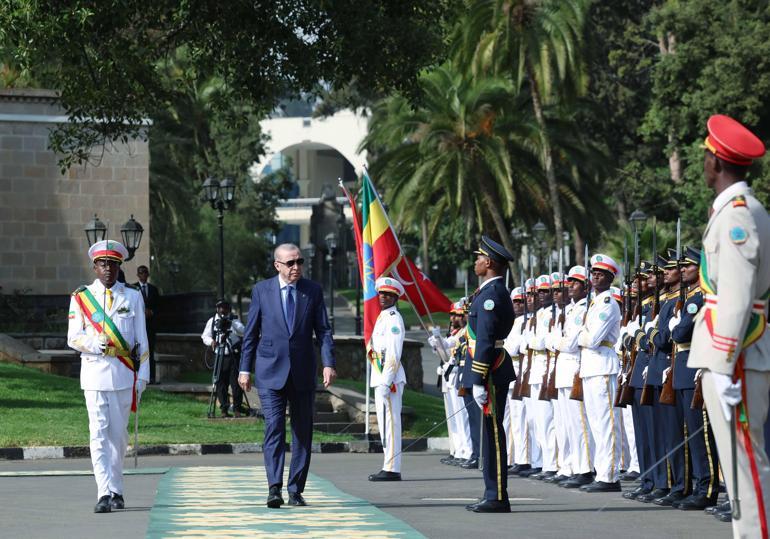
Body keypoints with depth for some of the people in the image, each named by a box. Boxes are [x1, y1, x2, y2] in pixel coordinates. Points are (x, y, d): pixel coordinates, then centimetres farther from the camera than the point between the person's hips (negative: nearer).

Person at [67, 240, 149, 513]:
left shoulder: (132, 297, 10)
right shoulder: (81, 298, 7)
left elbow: (141, 340, 8)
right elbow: (73, 338, 2)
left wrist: (142, 376, 1)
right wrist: (98, 345, -17)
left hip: (123, 375, 1)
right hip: (94, 374, -1)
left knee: (119, 434, 5)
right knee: (99, 433, -9)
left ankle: (115, 490, 19)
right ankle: (105, 493, -13)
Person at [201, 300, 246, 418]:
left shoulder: (234, 320, 6)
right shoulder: (212, 321, 11)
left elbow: (243, 332, -9)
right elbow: (205, 336, 11)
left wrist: (231, 323, -20)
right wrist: (211, 341, -10)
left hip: (234, 355, -1)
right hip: (220, 356, 1)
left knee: (236, 382, -6)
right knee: (221, 383, -1)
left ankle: (237, 408, 0)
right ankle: (224, 409, 5)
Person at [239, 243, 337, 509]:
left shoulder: (313, 291, 5)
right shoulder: (261, 290, 3)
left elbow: (323, 330, 3)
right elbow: (251, 333, 7)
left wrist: (329, 364, -9)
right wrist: (245, 368, 4)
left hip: (303, 371, 2)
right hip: (271, 372, -2)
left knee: (302, 432, 5)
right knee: (274, 428, -13)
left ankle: (296, 490, 12)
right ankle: (274, 488, -19)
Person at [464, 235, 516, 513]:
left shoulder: (491, 293, -15)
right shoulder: (494, 291, 17)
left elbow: (485, 341, -20)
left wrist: (478, 381, -22)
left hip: (491, 373, -10)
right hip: (494, 372, 10)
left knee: (492, 432, -8)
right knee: (491, 432, 12)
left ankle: (498, 498, -7)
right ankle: (493, 495, 16)